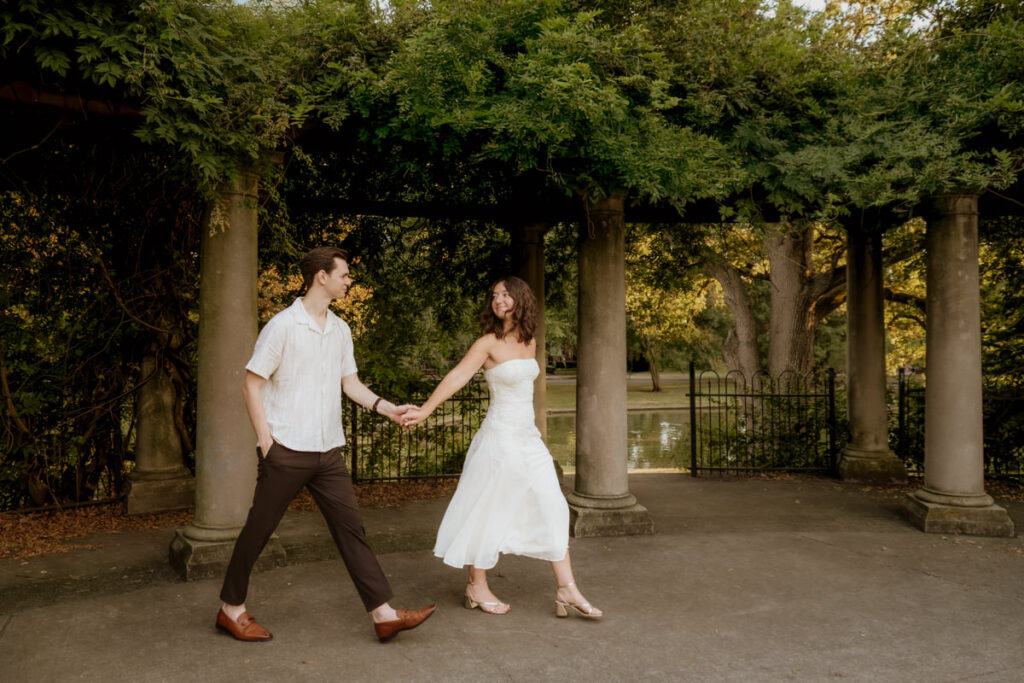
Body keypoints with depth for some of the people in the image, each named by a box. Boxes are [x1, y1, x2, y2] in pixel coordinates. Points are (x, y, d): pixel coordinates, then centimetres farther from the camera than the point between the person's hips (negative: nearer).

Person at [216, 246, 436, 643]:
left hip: (328, 451, 6)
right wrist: (266, 441, -12)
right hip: (287, 451, -6)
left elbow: (350, 383, 13)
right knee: (258, 530, 7)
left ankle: (383, 614, 6)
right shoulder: (283, 325, -9)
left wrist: (386, 407, -2)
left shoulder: (340, 329, 11)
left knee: (350, 526, 4)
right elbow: (252, 385, -8)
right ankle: (231, 609, 27)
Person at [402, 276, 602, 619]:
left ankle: (566, 590, 11)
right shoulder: (488, 343, -10)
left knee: (551, 508, 4)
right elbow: (457, 376, -20)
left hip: (528, 436, 7)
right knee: (487, 510, 4)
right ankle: (477, 587, 21)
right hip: (500, 436, -6)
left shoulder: (529, 342, 9)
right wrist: (425, 409, -32)